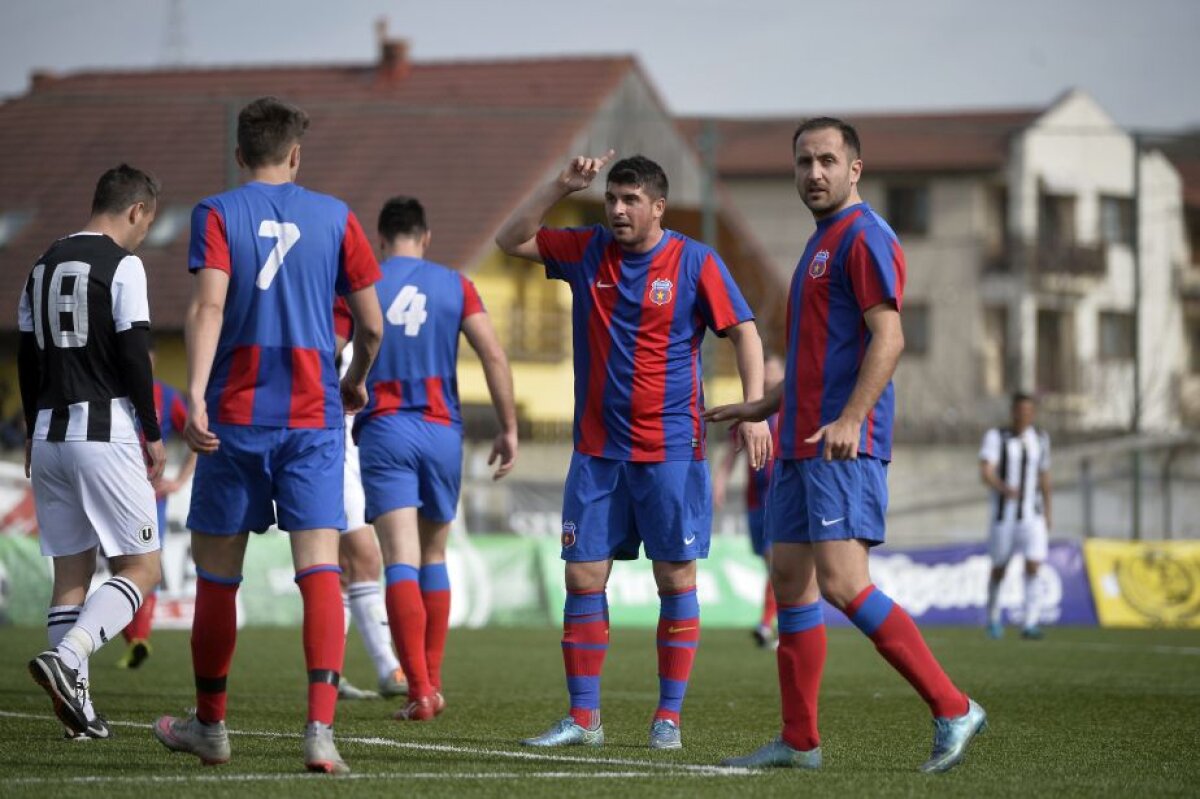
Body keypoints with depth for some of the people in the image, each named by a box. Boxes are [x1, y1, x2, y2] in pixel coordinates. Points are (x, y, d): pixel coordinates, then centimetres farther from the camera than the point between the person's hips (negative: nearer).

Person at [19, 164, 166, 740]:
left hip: (50, 433, 7)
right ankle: (66, 656, -23)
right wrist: (154, 433, -4)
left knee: (71, 572, 10)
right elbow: (134, 355, -12)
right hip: (105, 431, -7)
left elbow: (27, 358, 17)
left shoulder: (45, 265, 14)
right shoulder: (123, 265, -7)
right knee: (140, 568, -2)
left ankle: (77, 707, 5)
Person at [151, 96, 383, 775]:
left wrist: (196, 395, -22)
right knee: (320, 572, -6)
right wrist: (358, 381, 27)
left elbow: (209, 306, -14)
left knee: (217, 575, 12)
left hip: (235, 417, 0)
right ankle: (321, 731, -21)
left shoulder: (218, 214, 1)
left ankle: (210, 725, 23)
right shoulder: (335, 217, 6)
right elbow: (372, 324, 7)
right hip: (314, 417, 1)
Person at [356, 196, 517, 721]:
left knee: (401, 561, -8)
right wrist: (508, 428, 3)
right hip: (442, 431, 2)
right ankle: (432, 683, 21)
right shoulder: (454, 285, 6)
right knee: (434, 557, 18)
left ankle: (419, 690, -20)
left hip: (384, 429, -2)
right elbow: (493, 355, -2)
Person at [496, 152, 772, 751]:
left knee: (676, 579, -1)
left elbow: (744, 332, -3)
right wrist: (562, 186, -2)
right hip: (597, 449, 4)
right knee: (582, 578, 0)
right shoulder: (587, 251, 7)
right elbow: (511, 240, 10)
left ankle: (668, 717, 5)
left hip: (671, 449, -3)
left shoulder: (695, 262, -4)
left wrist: (753, 411, -14)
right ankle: (583, 718, 6)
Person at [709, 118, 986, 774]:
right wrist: (761, 407, 34)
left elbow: (887, 337, -19)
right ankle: (799, 742, 12)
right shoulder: (821, 244, 22)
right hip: (802, 442, 10)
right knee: (790, 579, 8)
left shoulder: (864, 237, -8)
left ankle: (952, 710, -12)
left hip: (844, 446, -10)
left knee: (842, 583, -17)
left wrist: (850, 419, -29)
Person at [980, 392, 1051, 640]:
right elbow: (986, 473, -19)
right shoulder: (996, 437, -6)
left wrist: (1047, 511, 22)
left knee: (1033, 564, -14)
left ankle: (1030, 623, -15)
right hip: (1004, 514, -2)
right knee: (999, 568, 8)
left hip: (1032, 514, 2)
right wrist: (1004, 488, -38)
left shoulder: (1040, 438, 8)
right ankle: (993, 616, 31)